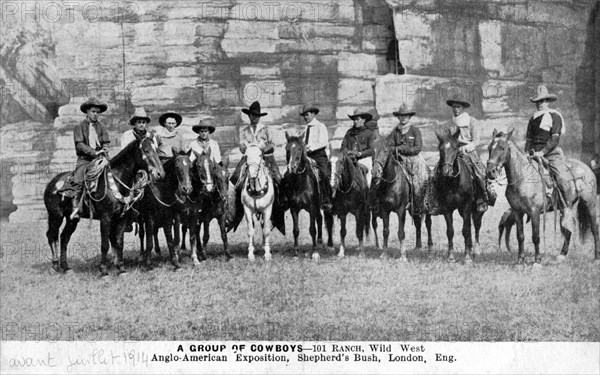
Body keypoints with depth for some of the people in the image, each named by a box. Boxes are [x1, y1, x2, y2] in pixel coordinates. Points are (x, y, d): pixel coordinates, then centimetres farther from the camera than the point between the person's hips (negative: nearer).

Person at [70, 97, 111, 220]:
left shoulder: (102, 126, 14)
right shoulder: (80, 127, 4)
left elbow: (106, 142, 9)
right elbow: (80, 144, -6)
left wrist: (104, 150, -14)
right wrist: (94, 152, -19)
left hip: (100, 158, 3)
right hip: (85, 158, -3)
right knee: (78, 179, -23)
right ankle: (75, 207, -22)